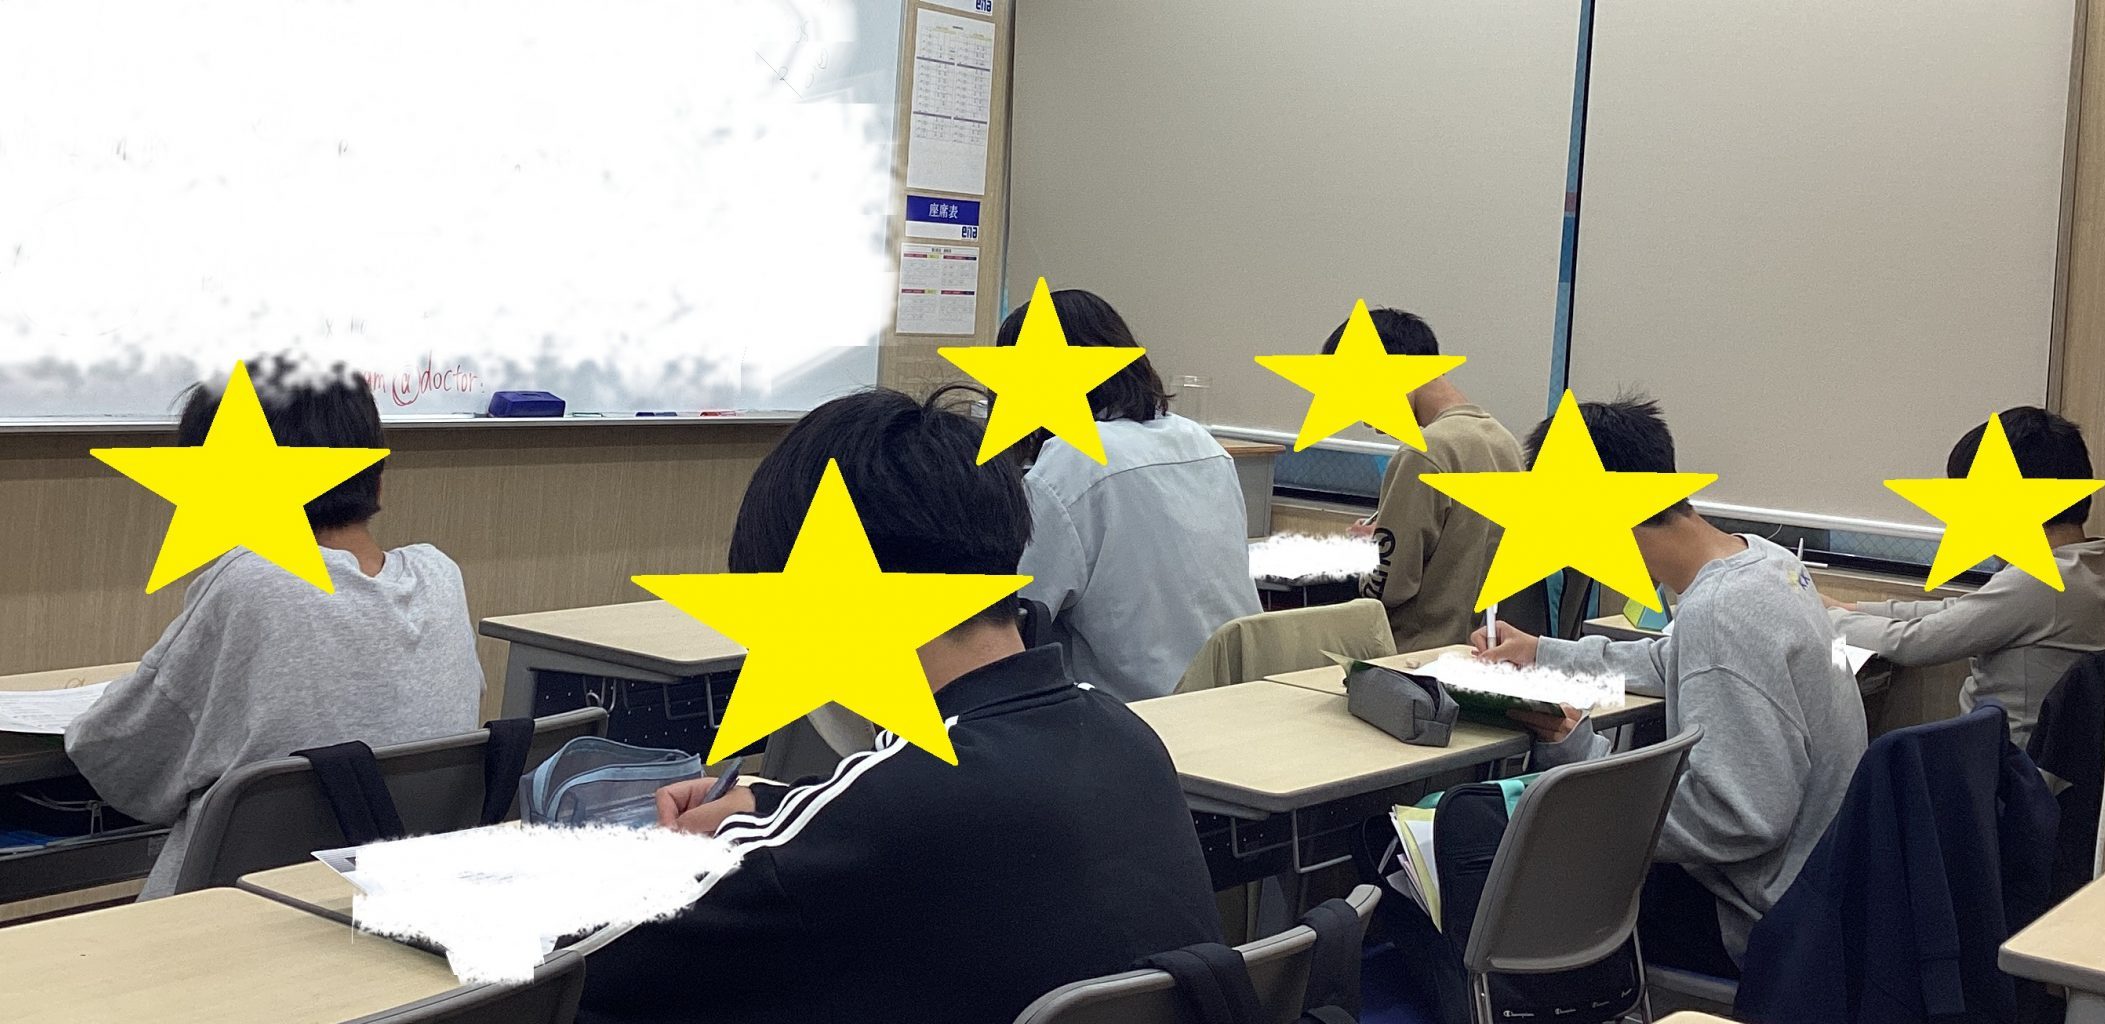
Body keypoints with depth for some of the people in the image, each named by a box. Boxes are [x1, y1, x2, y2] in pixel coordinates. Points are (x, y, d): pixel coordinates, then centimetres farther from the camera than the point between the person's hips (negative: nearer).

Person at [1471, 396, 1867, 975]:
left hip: (1758, 923, -9)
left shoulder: (1719, 612, -28)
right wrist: (1544, 654, 20)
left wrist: (1576, 750, -22)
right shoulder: (1761, 558, 2)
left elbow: (1745, 817, -29)